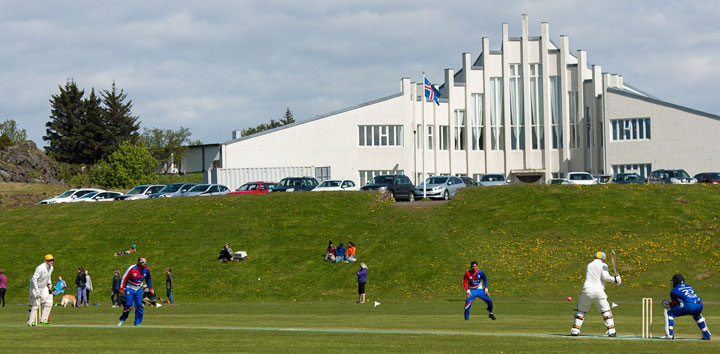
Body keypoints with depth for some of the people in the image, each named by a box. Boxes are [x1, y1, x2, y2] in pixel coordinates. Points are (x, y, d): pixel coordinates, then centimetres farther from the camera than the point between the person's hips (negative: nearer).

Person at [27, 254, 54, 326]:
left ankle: (43, 320, 3)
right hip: (35, 287, -8)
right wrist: (36, 290, -30)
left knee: (49, 302, -3)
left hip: (44, 288, 8)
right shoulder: (40, 268, -26)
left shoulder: (51, 268, 1)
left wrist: (49, 286, 12)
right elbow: (34, 278, -27)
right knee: (35, 305, -5)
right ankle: (30, 322, 4)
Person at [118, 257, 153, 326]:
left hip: (138, 290, 4)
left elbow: (148, 279, 15)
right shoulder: (132, 268, -21)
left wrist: (150, 288, 15)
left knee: (139, 305, -7)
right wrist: (121, 288, -11)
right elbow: (124, 277, -12)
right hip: (129, 289, -4)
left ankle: (137, 323, 2)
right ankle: (122, 319, 8)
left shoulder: (146, 270, -5)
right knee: (128, 305, -15)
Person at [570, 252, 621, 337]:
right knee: (606, 310, 6)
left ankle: (575, 330, 5)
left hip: (587, 291, 3)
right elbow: (605, 276, -12)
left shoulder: (589, 265, 18)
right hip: (598, 291, -3)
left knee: (581, 310, 13)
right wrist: (614, 279, 1)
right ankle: (611, 330, -2)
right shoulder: (603, 265, 3)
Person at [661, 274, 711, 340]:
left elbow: (673, 305, 22)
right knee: (697, 316, 39)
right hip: (699, 306, 6)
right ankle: (706, 335, 33)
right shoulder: (689, 287, 31)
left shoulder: (674, 291, 16)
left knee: (670, 314, 10)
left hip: (689, 306, -6)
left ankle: (670, 334, -1)